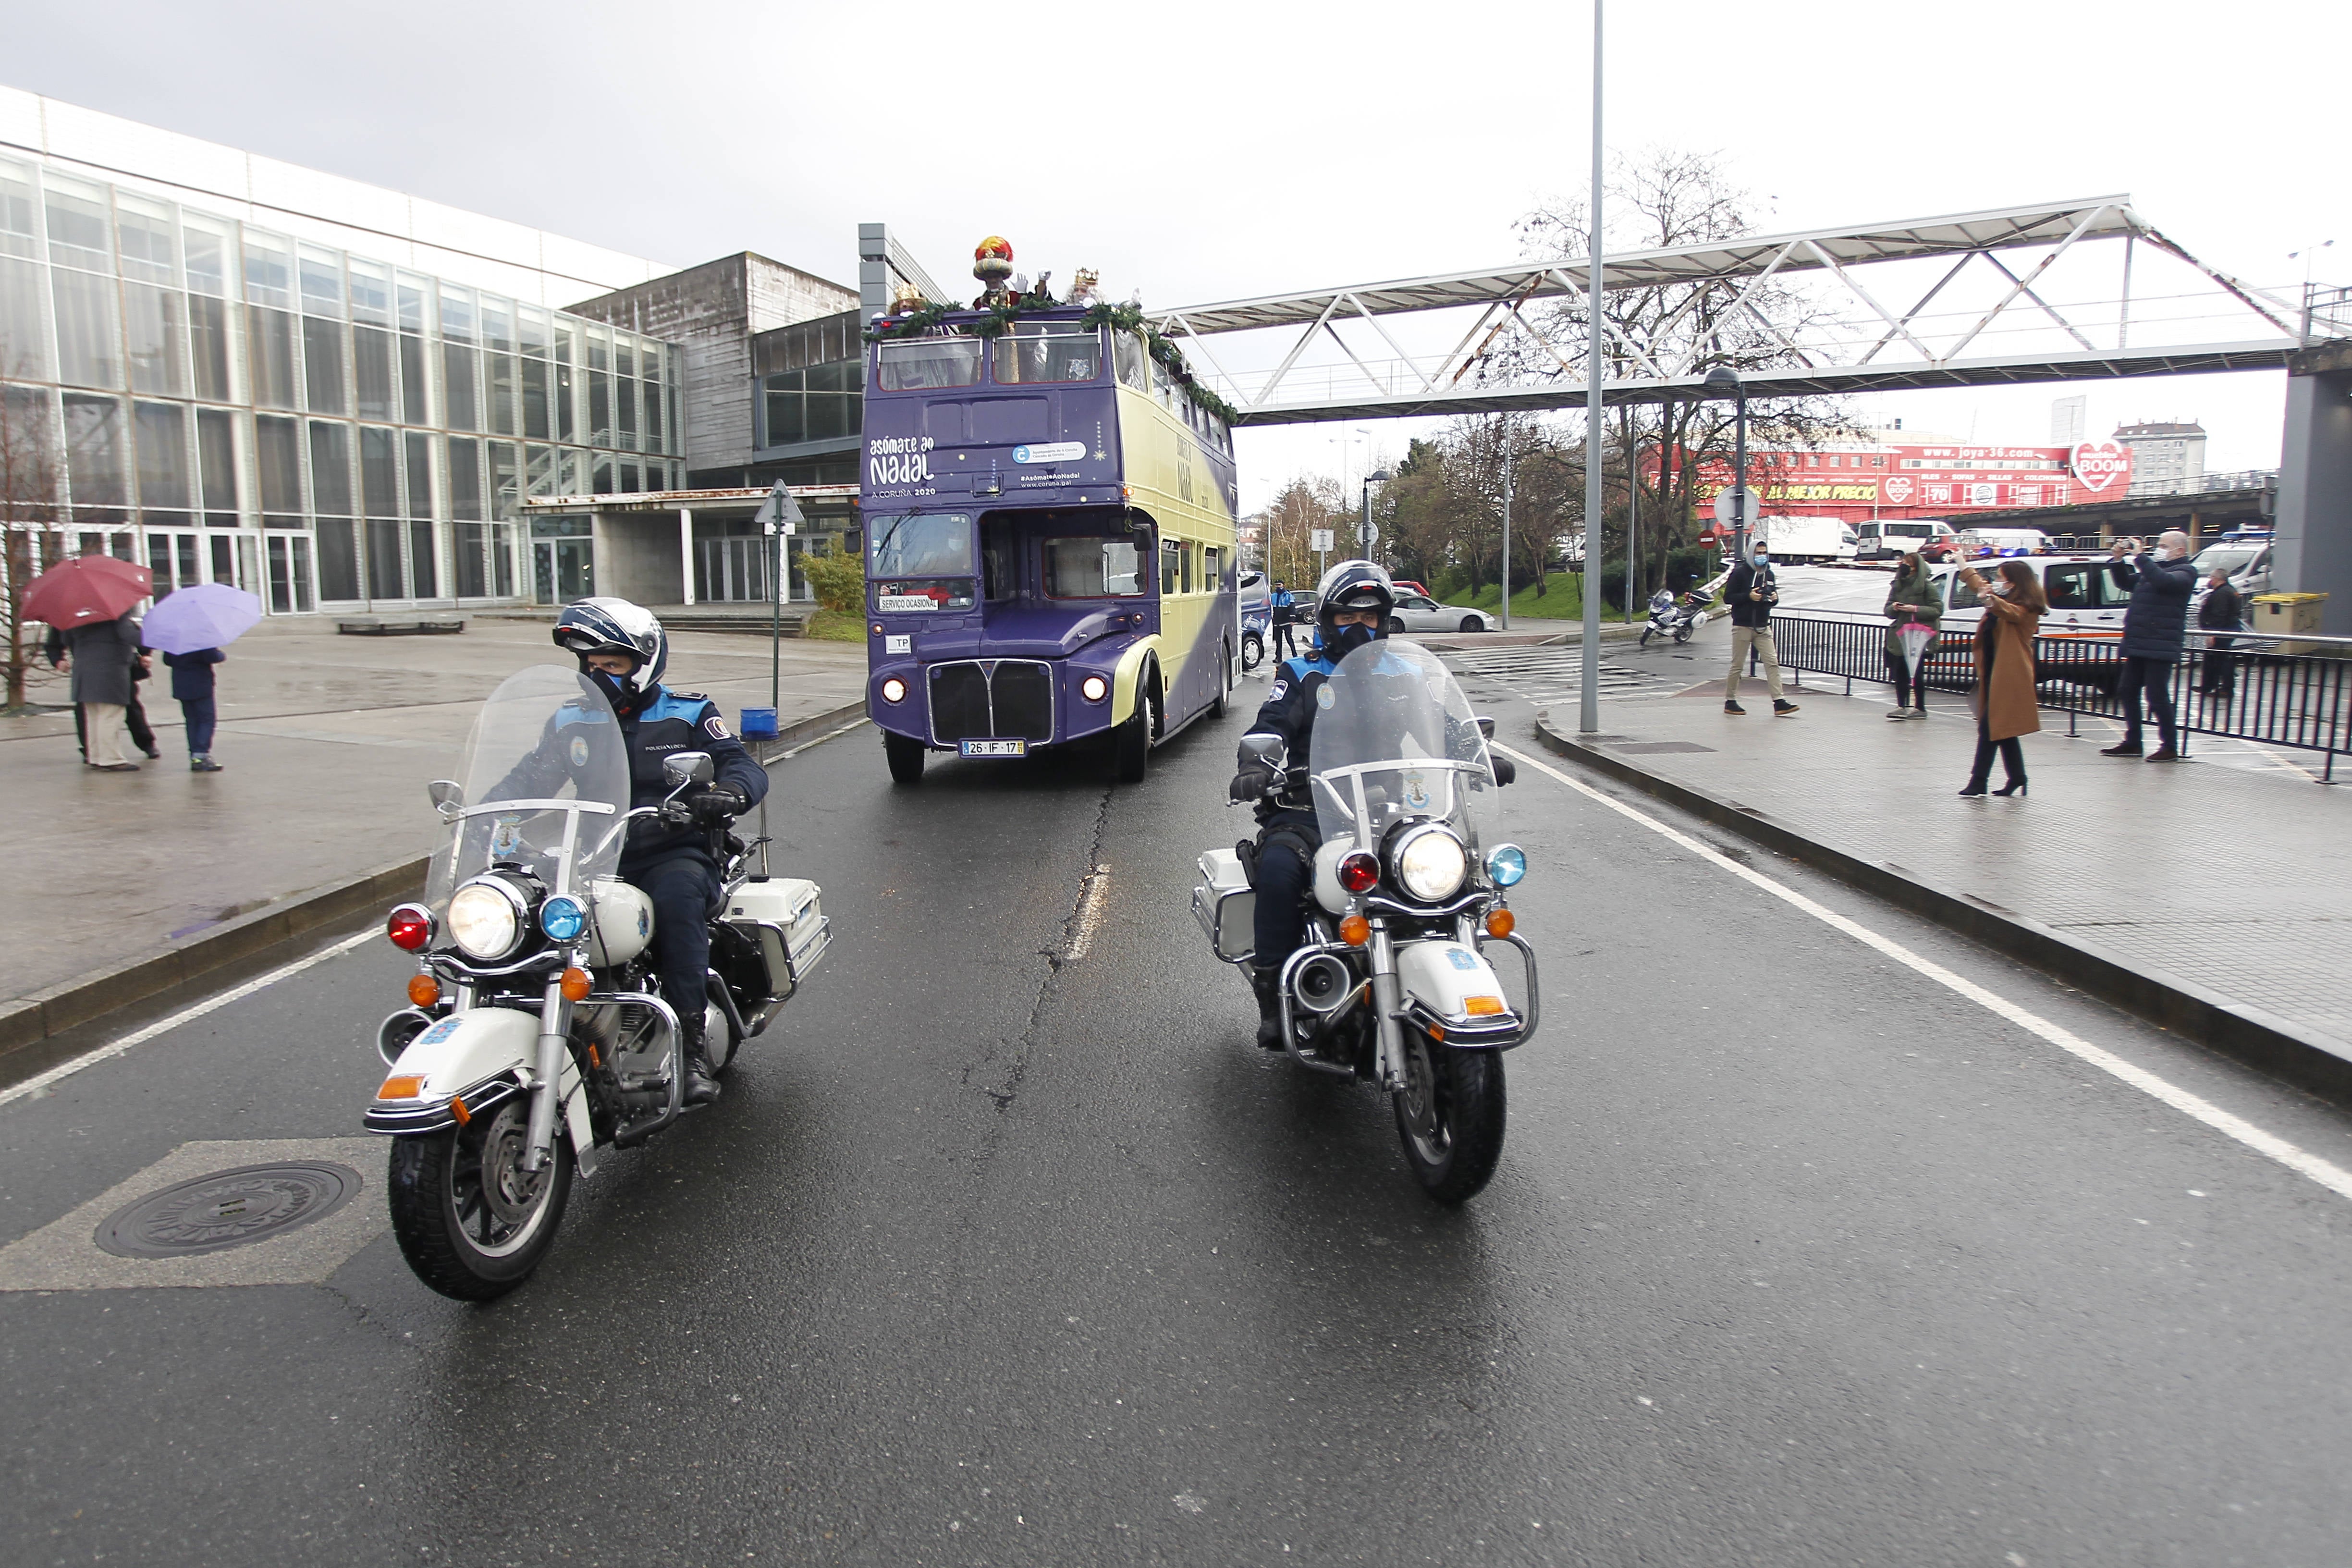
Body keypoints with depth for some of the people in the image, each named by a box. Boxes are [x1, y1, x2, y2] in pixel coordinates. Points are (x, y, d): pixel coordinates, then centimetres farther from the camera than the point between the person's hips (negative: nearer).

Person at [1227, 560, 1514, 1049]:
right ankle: (1272, 992, -20)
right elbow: (1270, 725, 0)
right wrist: (1254, 766, -22)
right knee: (1278, 871, -32)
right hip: (1308, 811, -2)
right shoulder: (1301, 675, 14)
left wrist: (1482, 756, -8)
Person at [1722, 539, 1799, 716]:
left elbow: (1774, 595, 23)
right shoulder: (1739, 573, -5)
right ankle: (1730, 702, 12)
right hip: (1743, 626, -5)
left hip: (1763, 628, 5)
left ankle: (1779, 702, -7)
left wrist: (1774, 598, 0)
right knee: (1737, 665, 1)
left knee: (1772, 663, -4)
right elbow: (1728, 597, -8)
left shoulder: (1769, 575, 13)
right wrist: (1749, 596, -21)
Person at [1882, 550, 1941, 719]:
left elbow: (1937, 610, -7)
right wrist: (1893, 608, -7)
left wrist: (1915, 609, -17)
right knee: (1900, 672, 3)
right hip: (1899, 635, 5)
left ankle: (1920, 707, 4)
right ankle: (1902, 706, 9)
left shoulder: (1927, 586, -3)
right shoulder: (1897, 585, 13)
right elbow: (1888, 611, 16)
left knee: (1917, 672, -4)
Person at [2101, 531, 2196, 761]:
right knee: (2128, 692, 11)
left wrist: (2140, 556, -20)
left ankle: (2169, 748, -1)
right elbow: (2125, 583, 27)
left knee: (2157, 696, -8)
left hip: (2160, 647, -9)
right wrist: (2117, 560, 12)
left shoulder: (2185, 571, -5)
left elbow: (2164, 581, -26)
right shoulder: (2154, 568, 20)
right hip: (2138, 644, 9)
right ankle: (2132, 743, 19)